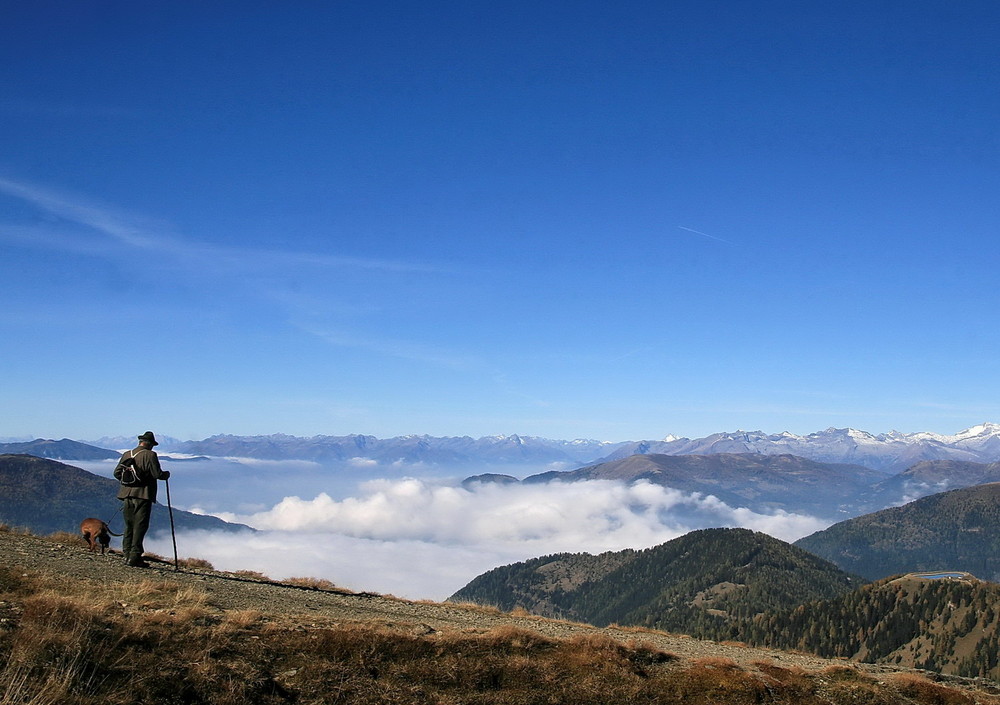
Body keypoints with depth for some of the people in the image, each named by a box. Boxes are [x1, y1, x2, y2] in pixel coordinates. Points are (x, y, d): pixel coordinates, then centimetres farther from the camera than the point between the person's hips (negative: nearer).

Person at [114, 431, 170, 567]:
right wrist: (167, 474, 8)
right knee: (140, 526, -3)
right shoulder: (150, 455, -8)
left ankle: (127, 555, 13)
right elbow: (158, 474, -12)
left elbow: (117, 473, 12)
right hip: (142, 496, -6)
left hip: (127, 496, 6)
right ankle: (134, 557, -5)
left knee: (129, 526, 13)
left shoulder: (126, 454, 10)